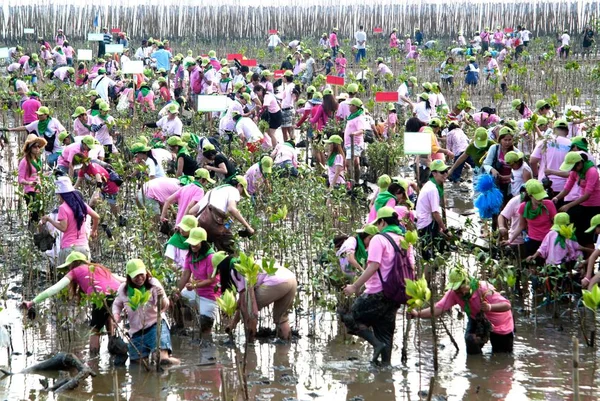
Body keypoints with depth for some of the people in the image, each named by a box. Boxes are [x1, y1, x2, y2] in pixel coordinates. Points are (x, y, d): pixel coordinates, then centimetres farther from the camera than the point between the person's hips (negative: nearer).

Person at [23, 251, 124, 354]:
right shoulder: (100, 268, 35)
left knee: (95, 330, 11)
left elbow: (55, 288, 15)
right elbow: (122, 279, 36)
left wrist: (32, 302, 14)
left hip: (102, 298, -5)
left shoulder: (75, 271, 22)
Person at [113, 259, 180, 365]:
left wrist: (162, 298, -43)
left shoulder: (153, 284, -13)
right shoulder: (123, 289, -1)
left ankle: (164, 355, -61)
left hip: (155, 324, -4)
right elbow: (117, 304, 19)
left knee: (162, 328, -39)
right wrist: (116, 315, -3)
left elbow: (163, 307, -20)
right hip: (136, 330, 4)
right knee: (137, 359, 5)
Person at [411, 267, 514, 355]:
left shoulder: (484, 289, -37)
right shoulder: (454, 293, -25)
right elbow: (438, 308, -35)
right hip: (478, 320, 3)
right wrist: (417, 314, -50)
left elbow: (507, 305, -40)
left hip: (500, 323, -3)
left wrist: (490, 307, -60)